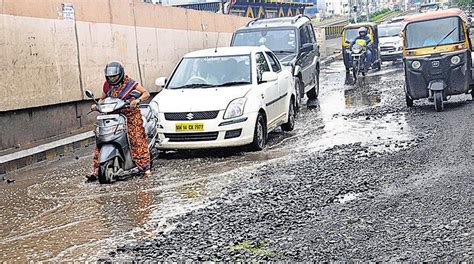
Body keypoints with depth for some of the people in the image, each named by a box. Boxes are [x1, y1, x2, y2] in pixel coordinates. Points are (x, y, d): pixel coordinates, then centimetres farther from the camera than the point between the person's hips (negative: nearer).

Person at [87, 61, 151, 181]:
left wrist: (137, 100, -25)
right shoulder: (107, 85, 10)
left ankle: (145, 167, -14)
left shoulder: (129, 82, -4)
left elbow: (146, 93, -7)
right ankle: (97, 169, -5)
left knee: (137, 139, -17)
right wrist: (97, 105, 6)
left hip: (130, 115, -4)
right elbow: (102, 98, 27)